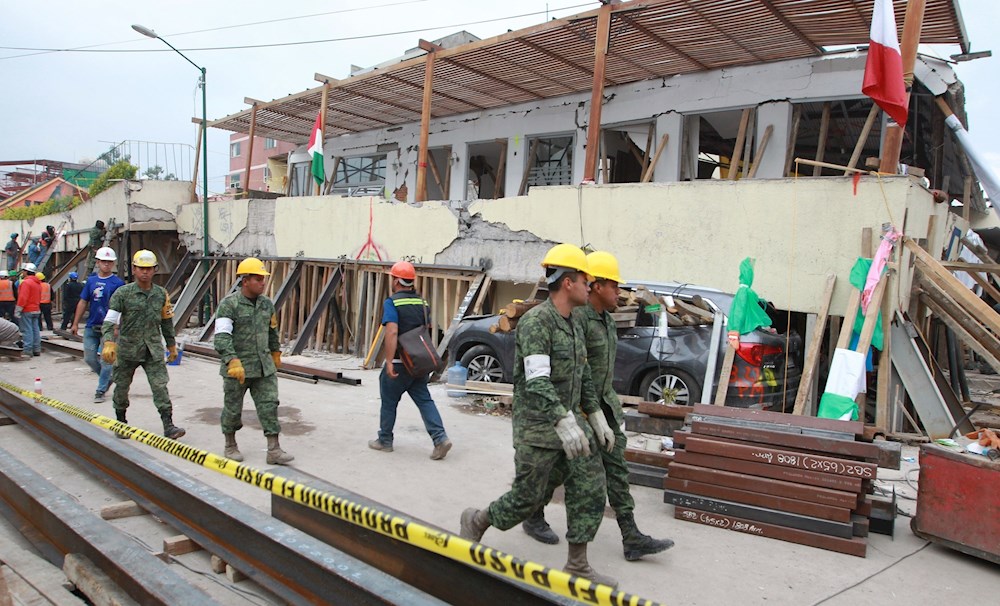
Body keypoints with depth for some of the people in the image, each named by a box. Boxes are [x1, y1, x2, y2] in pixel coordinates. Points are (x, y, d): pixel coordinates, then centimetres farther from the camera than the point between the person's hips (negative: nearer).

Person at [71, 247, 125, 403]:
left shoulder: (118, 283, -5)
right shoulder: (91, 281, 9)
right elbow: (83, 303, 13)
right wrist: (75, 323, 11)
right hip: (91, 326, 5)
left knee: (105, 360, 0)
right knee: (89, 358, 9)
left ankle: (101, 391, 9)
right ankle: (107, 378, 30)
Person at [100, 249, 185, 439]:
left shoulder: (161, 294, 5)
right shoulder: (123, 293, -6)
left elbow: (167, 322, 16)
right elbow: (109, 321, -12)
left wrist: (172, 345, 19)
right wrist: (109, 343, -27)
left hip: (154, 350, 1)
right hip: (127, 348, -1)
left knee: (160, 386, -7)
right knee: (122, 387, 13)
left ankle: (168, 426, -7)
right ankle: (120, 422, 33)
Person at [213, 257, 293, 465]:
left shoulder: (267, 304, 8)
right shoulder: (229, 305, -12)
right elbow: (222, 337, -21)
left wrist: (276, 353, 31)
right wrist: (233, 362, -33)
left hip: (264, 367, 5)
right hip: (237, 368, -4)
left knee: (269, 405, -1)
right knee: (233, 409, 10)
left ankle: (274, 450, 2)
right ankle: (230, 446, 31)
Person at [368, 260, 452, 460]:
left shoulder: (391, 303, -13)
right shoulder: (421, 302, 8)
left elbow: (392, 332, -24)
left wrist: (389, 362, -25)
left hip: (399, 362, -6)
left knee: (389, 401, 11)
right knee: (424, 400, 7)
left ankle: (385, 441, 23)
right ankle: (440, 438, -6)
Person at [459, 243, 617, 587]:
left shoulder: (574, 325, 11)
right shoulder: (536, 321, -19)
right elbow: (536, 381, -28)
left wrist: (597, 418, 17)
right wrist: (565, 423, -36)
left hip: (570, 421, 8)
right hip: (537, 427, -8)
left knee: (590, 488, 2)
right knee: (528, 498, 3)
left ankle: (577, 566, 13)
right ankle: (475, 522, 29)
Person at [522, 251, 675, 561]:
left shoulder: (607, 320, 10)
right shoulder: (577, 318, -20)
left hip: (604, 405, 9)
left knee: (616, 468, 6)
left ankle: (632, 538, 9)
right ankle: (533, 518, 30)